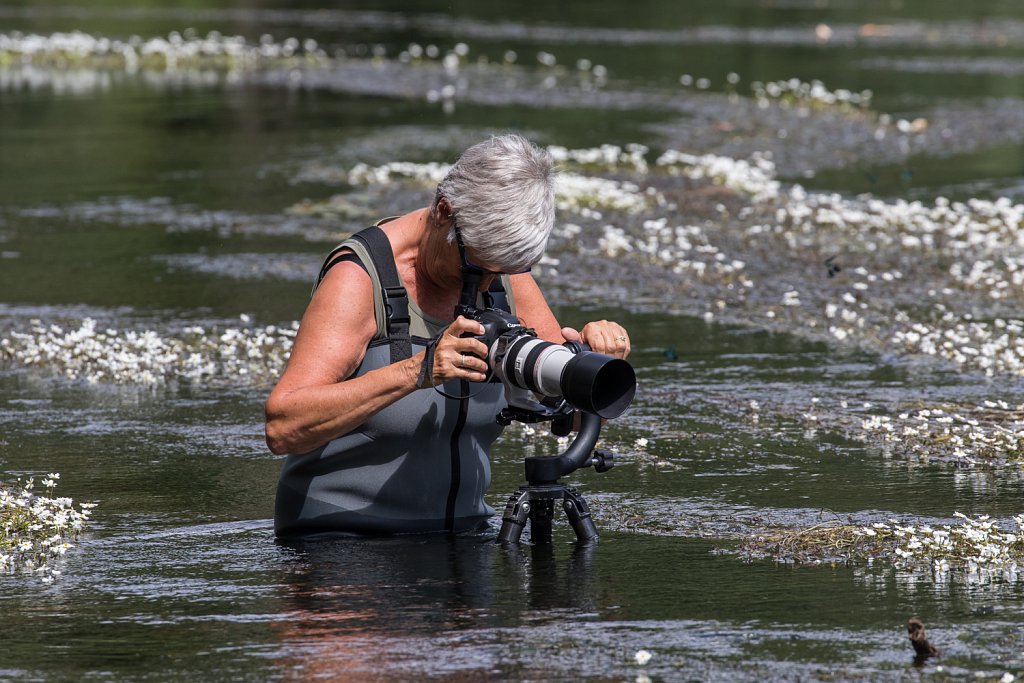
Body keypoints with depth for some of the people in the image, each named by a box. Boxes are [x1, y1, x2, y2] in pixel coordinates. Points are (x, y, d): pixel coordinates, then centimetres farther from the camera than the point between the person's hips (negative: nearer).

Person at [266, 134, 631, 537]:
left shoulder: (505, 275, 4)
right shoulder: (360, 278, -15)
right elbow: (282, 428, -27)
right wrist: (415, 371, -36)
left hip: (461, 536, 6)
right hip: (341, 547, -6)